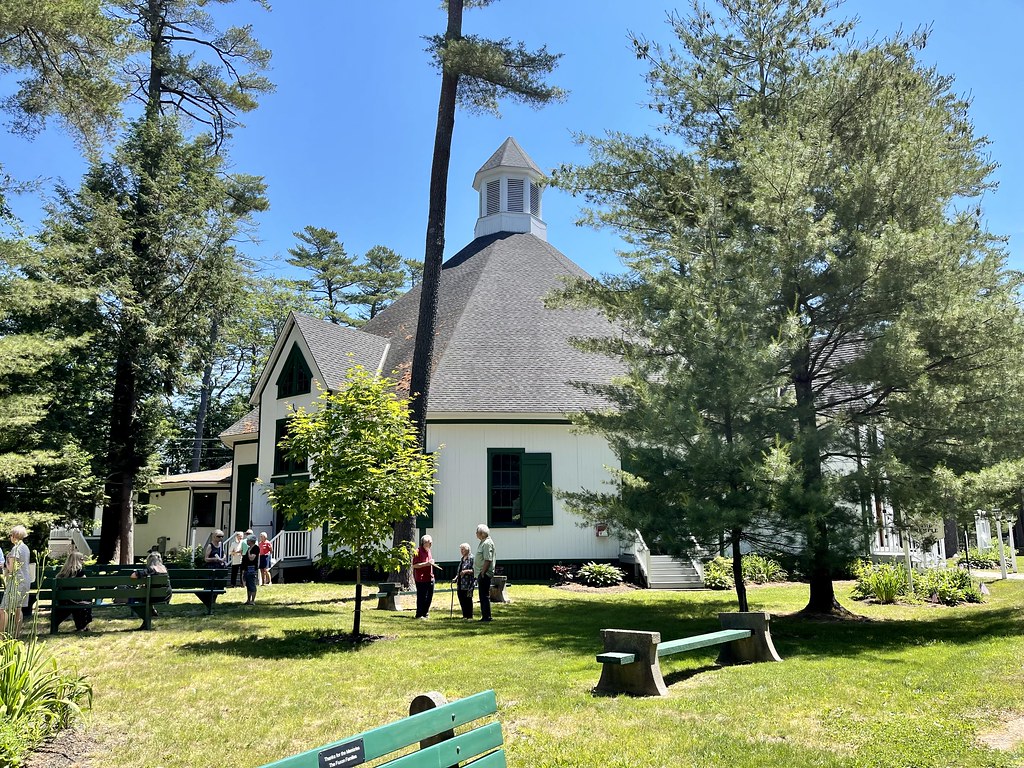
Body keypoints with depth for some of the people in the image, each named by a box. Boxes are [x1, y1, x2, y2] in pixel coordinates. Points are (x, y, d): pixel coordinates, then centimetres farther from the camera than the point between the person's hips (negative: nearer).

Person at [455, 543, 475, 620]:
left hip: (468, 583, -8)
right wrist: (456, 577, 14)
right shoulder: (462, 559, 18)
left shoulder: (471, 558, -8)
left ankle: (469, 616, 5)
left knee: (467, 599, -3)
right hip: (461, 583, 8)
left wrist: (466, 571, -25)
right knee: (461, 598, 8)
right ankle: (465, 615, 17)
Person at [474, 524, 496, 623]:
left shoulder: (487, 543, -16)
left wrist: (482, 573, -23)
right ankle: (484, 616, 20)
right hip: (481, 574, 11)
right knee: (483, 596, 14)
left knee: (485, 596, -7)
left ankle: (487, 616, -3)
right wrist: (478, 573, 21)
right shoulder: (483, 542, 17)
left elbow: (488, 560, -23)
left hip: (485, 574, -11)